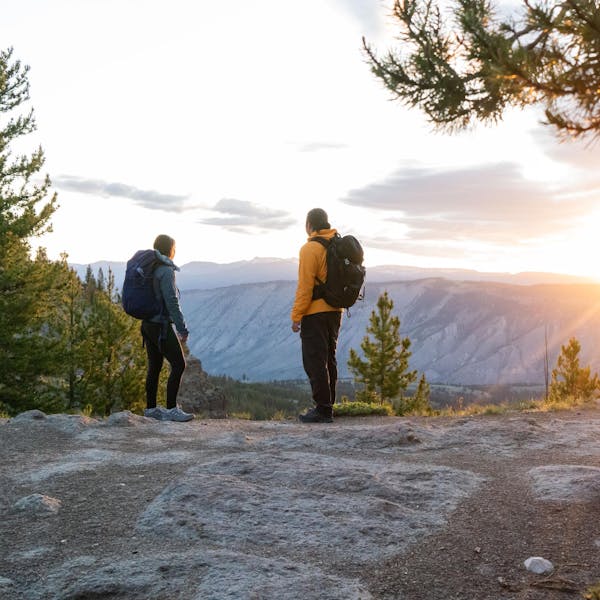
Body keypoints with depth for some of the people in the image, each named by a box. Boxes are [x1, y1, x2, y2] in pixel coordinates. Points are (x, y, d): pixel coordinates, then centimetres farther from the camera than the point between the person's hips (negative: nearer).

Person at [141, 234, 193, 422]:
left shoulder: (151, 269, 12)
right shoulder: (166, 271, -17)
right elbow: (171, 302, -23)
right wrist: (183, 329, -20)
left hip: (148, 324, 9)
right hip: (161, 326, -9)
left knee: (155, 366, 14)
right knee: (179, 365, -5)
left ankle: (151, 408, 19)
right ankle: (171, 409, -4)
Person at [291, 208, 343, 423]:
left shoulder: (310, 249, -14)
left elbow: (305, 286, -17)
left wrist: (296, 316, -13)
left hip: (315, 313, -8)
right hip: (335, 311, 8)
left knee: (314, 362, -4)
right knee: (329, 359, 15)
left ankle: (323, 410, -5)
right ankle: (327, 406, 22)